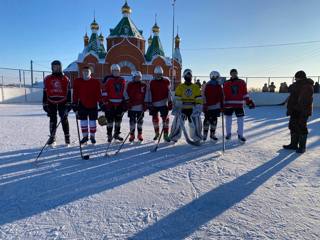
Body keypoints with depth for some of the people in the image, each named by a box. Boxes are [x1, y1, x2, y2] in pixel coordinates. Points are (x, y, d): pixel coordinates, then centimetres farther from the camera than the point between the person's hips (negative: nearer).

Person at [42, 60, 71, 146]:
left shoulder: (65, 79, 5)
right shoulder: (47, 79, 8)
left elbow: (68, 92, 4)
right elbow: (45, 92, 8)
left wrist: (69, 104, -1)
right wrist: (45, 104, 4)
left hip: (62, 103, -1)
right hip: (51, 103, 1)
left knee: (64, 120, -1)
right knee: (53, 120, 4)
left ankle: (67, 137, 9)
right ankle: (52, 138, 13)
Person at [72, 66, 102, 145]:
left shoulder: (96, 82, -2)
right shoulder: (77, 81, 2)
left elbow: (99, 94, -1)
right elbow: (75, 94, 3)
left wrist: (101, 103, -6)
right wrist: (74, 105, 1)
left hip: (93, 105, -1)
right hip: (82, 105, 1)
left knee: (92, 122, 6)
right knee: (83, 122, 6)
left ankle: (92, 136, 23)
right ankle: (85, 137, 20)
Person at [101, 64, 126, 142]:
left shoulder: (122, 80, 13)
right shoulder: (108, 79, -3)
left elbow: (124, 92, 19)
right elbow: (104, 91, -7)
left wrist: (125, 102, 15)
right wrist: (105, 102, -13)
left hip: (120, 104, 5)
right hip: (110, 103, -5)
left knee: (118, 120, 11)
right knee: (110, 120, -2)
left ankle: (117, 134, 24)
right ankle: (109, 135, 8)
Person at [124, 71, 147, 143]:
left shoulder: (144, 85, 6)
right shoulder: (129, 85, 3)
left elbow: (146, 95, 6)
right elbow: (126, 94, 4)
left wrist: (145, 105, 1)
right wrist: (127, 103, -2)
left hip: (140, 106, 1)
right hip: (132, 107, -1)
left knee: (140, 121, 9)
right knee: (132, 121, 2)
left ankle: (140, 135, 21)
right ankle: (132, 135, 13)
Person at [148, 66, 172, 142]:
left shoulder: (166, 81, 0)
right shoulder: (152, 82, 2)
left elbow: (169, 92, 2)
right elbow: (149, 93, -1)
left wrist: (170, 102, -1)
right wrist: (150, 103, -6)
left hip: (163, 103, -1)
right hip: (154, 104, 2)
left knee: (165, 118, -5)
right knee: (155, 118, 11)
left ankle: (166, 134, 2)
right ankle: (156, 133, 29)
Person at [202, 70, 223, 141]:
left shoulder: (219, 86, 9)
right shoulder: (207, 86, -9)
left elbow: (221, 96, 15)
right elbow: (204, 96, -12)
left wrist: (222, 105, 13)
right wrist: (205, 105, -16)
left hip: (216, 107, 5)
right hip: (208, 107, -5)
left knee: (214, 120, 10)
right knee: (207, 120, -1)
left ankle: (212, 134, 21)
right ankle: (205, 134, 10)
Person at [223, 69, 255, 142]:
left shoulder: (242, 82, 6)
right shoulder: (226, 83, 2)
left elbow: (245, 93, 8)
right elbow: (224, 95, 2)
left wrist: (249, 102, 2)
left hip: (239, 104, 1)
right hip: (229, 104, -1)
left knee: (240, 119, 2)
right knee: (228, 119, 8)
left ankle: (240, 135, 14)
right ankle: (228, 133, 24)